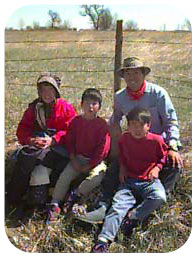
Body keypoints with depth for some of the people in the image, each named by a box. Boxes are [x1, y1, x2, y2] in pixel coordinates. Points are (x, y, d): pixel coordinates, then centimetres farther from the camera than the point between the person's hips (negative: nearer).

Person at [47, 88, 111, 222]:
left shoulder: (102, 124, -8)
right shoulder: (76, 121, 4)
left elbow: (103, 148, -11)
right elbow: (70, 141, 7)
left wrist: (89, 165, -13)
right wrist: (74, 160, -5)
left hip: (95, 160, -3)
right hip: (78, 158, 3)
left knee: (97, 177, -30)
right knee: (64, 176, -15)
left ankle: (75, 195, -10)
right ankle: (54, 204, -4)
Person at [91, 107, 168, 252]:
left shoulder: (156, 140, -6)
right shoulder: (125, 138, 2)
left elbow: (164, 156, 11)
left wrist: (157, 167, -6)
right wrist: (122, 167, 8)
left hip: (149, 181, -1)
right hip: (129, 180, 1)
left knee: (160, 197, -33)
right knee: (118, 205, -19)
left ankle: (133, 217, -19)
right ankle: (103, 242, -28)